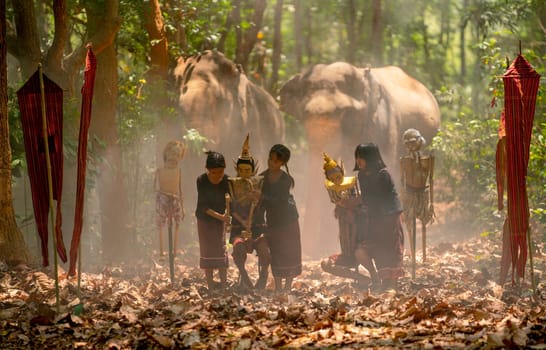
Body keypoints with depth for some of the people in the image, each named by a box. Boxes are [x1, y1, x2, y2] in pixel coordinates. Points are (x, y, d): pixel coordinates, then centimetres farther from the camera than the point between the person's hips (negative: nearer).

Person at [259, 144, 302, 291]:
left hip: (288, 220, -3)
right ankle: (277, 288, 8)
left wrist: (263, 197, -33)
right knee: (275, 254, 3)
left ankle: (288, 286, 6)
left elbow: (280, 201, -23)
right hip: (272, 221, 3)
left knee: (289, 253, 0)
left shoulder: (286, 179, -14)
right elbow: (262, 202, 4)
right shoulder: (263, 177, -1)